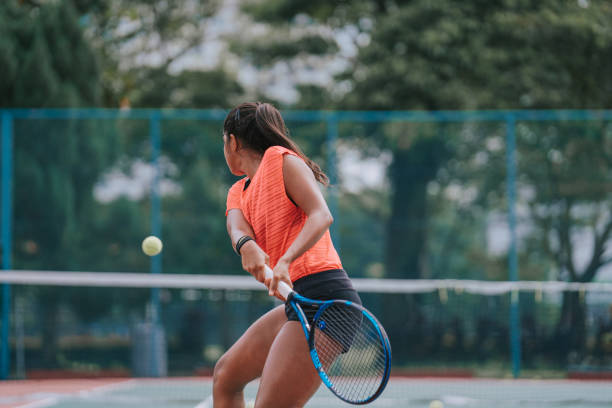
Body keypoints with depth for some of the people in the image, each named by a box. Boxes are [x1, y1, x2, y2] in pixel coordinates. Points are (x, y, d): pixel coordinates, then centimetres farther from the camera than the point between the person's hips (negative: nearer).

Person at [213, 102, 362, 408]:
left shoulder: (281, 159, -3)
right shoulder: (238, 192, 21)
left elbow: (321, 216, -17)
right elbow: (237, 230, -1)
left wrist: (285, 261, -32)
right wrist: (246, 245, -25)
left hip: (324, 297, -10)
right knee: (226, 375, 21)